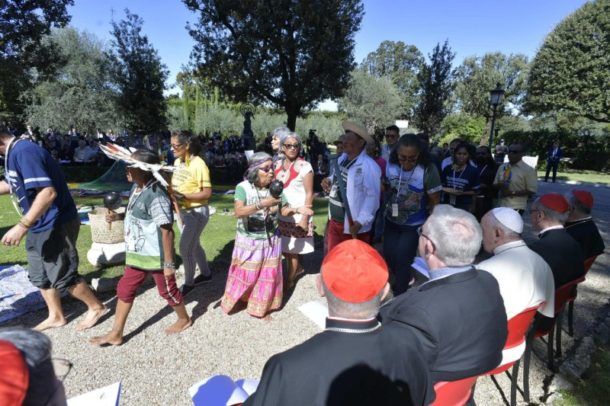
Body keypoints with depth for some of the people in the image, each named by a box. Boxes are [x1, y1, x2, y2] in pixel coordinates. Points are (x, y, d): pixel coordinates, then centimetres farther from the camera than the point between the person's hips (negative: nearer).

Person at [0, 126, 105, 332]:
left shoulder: (24, 152, -23)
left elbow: (48, 192, -32)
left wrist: (22, 226, -33)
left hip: (56, 226, -10)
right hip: (39, 226, 10)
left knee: (62, 276, 2)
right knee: (39, 276, 19)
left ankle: (96, 307, 22)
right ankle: (55, 316, 35)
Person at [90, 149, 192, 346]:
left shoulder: (156, 196, -26)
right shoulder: (136, 188, 3)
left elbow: (167, 232, -25)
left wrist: (169, 263, -22)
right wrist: (117, 216, 2)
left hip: (156, 255, -9)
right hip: (137, 253, 9)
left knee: (167, 290, 11)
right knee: (124, 289, 15)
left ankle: (184, 319, 36)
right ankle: (116, 334, 31)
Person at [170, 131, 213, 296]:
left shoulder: (198, 164, -20)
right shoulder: (177, 162, 3)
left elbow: (207, 193, -21)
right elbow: (177, 185, 13)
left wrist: (184, 196, -29)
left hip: (197, 212, -8)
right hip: (183, 211, 8)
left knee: (185, 248, -2)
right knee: (194, 245, 20)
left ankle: (189, 283, 19)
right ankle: (206, 273, 39)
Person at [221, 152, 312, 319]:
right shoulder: (243, 187, -16)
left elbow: (284, 211, 1)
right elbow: (239, 212, -30)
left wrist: (297, 210, -20)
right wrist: (263, 204, -40)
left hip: (270, 241, 3)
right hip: (248, 241, -3)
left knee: (268, 276, 12)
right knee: (245, 274, 13)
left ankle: (261, 308, 33)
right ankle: (234, 301, 40)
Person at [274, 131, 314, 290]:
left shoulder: (304, 166, -11)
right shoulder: (277, 165, 6)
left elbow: (309, 194, -12)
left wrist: (305, 218, -17)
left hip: (297, 215, -5)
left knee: (292, 249, 6)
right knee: (283, 247, 14)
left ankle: (290, 280, 25)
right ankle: (297, 268, 40)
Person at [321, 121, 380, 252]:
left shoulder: (369, 166, -19)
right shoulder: (342, 159, 7)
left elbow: (373, 197, -21)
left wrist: (360, 222, -24)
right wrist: (329, 181, 0)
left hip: (353, 226, -7)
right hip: (334, 221, 7)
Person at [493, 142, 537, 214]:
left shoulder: (528, 170, -6)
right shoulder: (502, 167, 9)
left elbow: (532, 191, -9)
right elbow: (495, 185, 15)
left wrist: (513, 193, -17)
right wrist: (499, 185, -9)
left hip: (516, 207, -5)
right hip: (501, 206, 5)